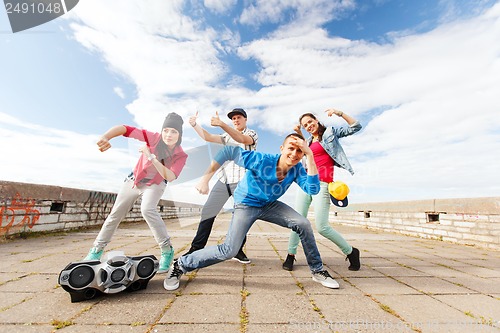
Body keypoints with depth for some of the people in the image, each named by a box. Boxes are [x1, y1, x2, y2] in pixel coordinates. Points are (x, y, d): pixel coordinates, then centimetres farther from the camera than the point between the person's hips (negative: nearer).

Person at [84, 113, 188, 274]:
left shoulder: (181, 156, -23)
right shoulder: (154, 138, -24)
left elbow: (170, 177, -34)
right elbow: (124, 128, -28)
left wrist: (151, 157, -39)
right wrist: (104, 137, -46)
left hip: (155, 185, -2)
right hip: (134, 180, 3)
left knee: (147, 209, -30)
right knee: (115, 214, 10)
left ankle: (167, 251, -18)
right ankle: (97, 250, 33)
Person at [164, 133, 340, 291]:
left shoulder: (297, 169, -15)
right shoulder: (261, 160, -30)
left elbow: (313, 189, -29)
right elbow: (229, 152, -27)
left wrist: (310, 155, -34)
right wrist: (206, 178, -30)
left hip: (270, 205, 5)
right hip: (246, 204, -4)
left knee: (303, 224, -10)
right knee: (229, 250, -13)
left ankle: (317, 270, 12)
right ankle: (181, 265, 9)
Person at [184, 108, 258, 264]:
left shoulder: (252, 134, 7)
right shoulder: (228, 135, 23)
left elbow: (242, 139, -17)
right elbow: (208, 137, 12)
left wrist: (222, 124, -28)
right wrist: (195, 124, -2)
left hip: (242, 181, -4)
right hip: (223, 179, 4)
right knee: (208, 211, 0)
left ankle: (238, 250, 15)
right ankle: (196, 248, 10)